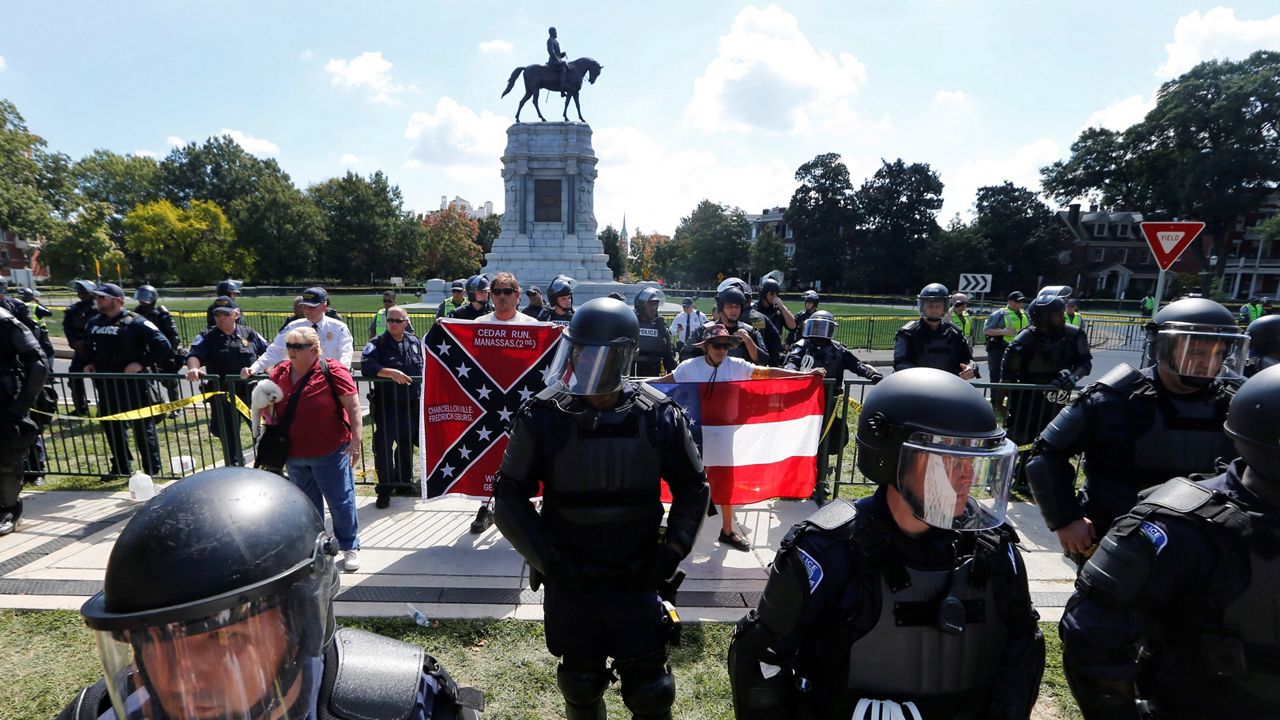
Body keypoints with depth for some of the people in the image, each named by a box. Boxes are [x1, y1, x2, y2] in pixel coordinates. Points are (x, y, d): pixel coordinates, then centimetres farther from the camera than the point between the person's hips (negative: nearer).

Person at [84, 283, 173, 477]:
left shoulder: (136, 322, -11)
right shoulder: (94, 323, 11)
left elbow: (164, 346, -15)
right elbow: (90, 347, 29)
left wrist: (141, 363, -20)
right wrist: (90, 363, 11)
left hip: (135, 384, -7)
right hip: (106, 385, 7)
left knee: (142, 427, -1)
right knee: (111, 426, 14)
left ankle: (152, 471, 9)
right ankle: (121, 468, 28)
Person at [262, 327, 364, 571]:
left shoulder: (332, 371, -13)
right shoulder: (279, 373, 4)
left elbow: (353, 408, -14)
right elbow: (271, 405, 19)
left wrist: (356, 441, -20)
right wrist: (266, 411, -4)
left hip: (330, 452, -6)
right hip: (294, 454, 6)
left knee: (341, 502, 4)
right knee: (307, 504, 21)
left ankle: (350, 547, 20)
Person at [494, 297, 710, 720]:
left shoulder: (659, 415, -8)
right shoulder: (544, 416, -12)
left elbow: (693, 487, 5)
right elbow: (511, 498, -5)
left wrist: (673, 551, -5)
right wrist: (550, 559, -12)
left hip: (637, 580, 0)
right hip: (569, 581, 0)